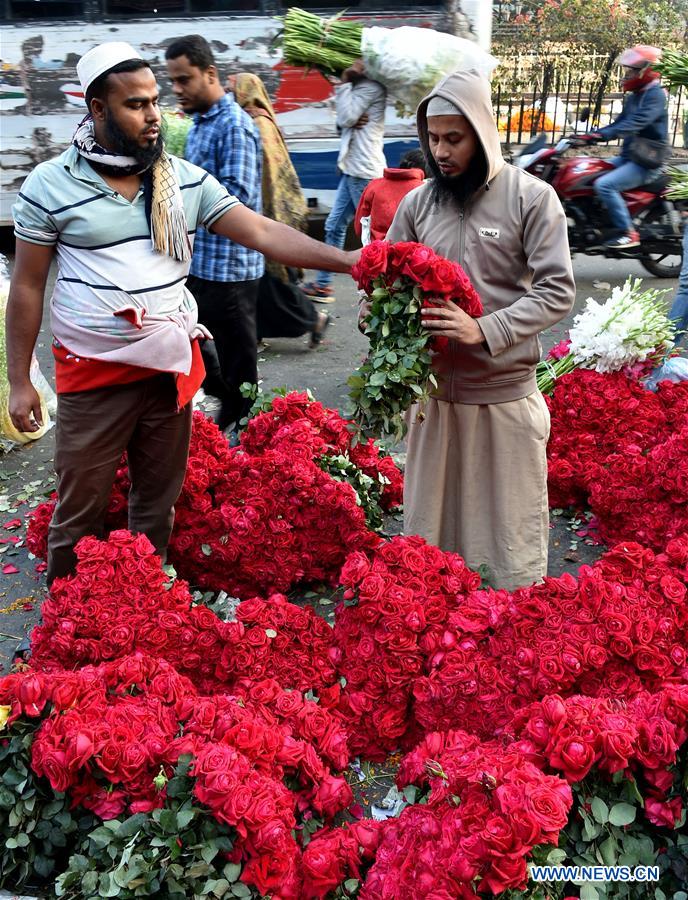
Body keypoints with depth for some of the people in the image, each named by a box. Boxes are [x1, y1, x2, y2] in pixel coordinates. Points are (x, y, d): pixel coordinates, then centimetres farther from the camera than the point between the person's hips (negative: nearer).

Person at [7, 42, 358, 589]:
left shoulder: (186, 180, 1)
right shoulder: (50, 184, -6)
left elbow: (264, 233, -5)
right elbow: (27, 287, -2)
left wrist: (350, 261, -16)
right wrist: (19, 381, -2)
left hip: (171, 368, 3)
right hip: (94, 376, -3)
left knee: (158, 503, 17)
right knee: (81, 510, 8)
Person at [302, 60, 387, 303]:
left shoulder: (372, 87, -9)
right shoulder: (359, 87, 20)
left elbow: (346, 118, -18)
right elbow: (342, 123, 15)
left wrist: (344, 83, -7)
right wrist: (353, 121, -8)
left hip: (364, 172, -10)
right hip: (351, 169, 10)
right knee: (334, 226, 11)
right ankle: (323, 284, 17)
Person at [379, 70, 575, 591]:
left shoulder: (532, 197, -5)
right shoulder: (417, 202, 5)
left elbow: (557, 291, -9)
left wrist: (485, 330, -22)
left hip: (505, 393, -3)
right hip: (433, 388, 4)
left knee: (511, 528, 8)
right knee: (428, 518, 15)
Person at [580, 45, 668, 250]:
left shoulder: (655, 95, -15)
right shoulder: (634, 96, 16)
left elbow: (635, 123, -28)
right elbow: (620, 123, 18)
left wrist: (602, 134, -38)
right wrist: (590, 135, 5)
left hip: (646, 162, -10)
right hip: (628, 157, 10)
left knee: (604, 185, -27)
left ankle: (628, 233, -20)